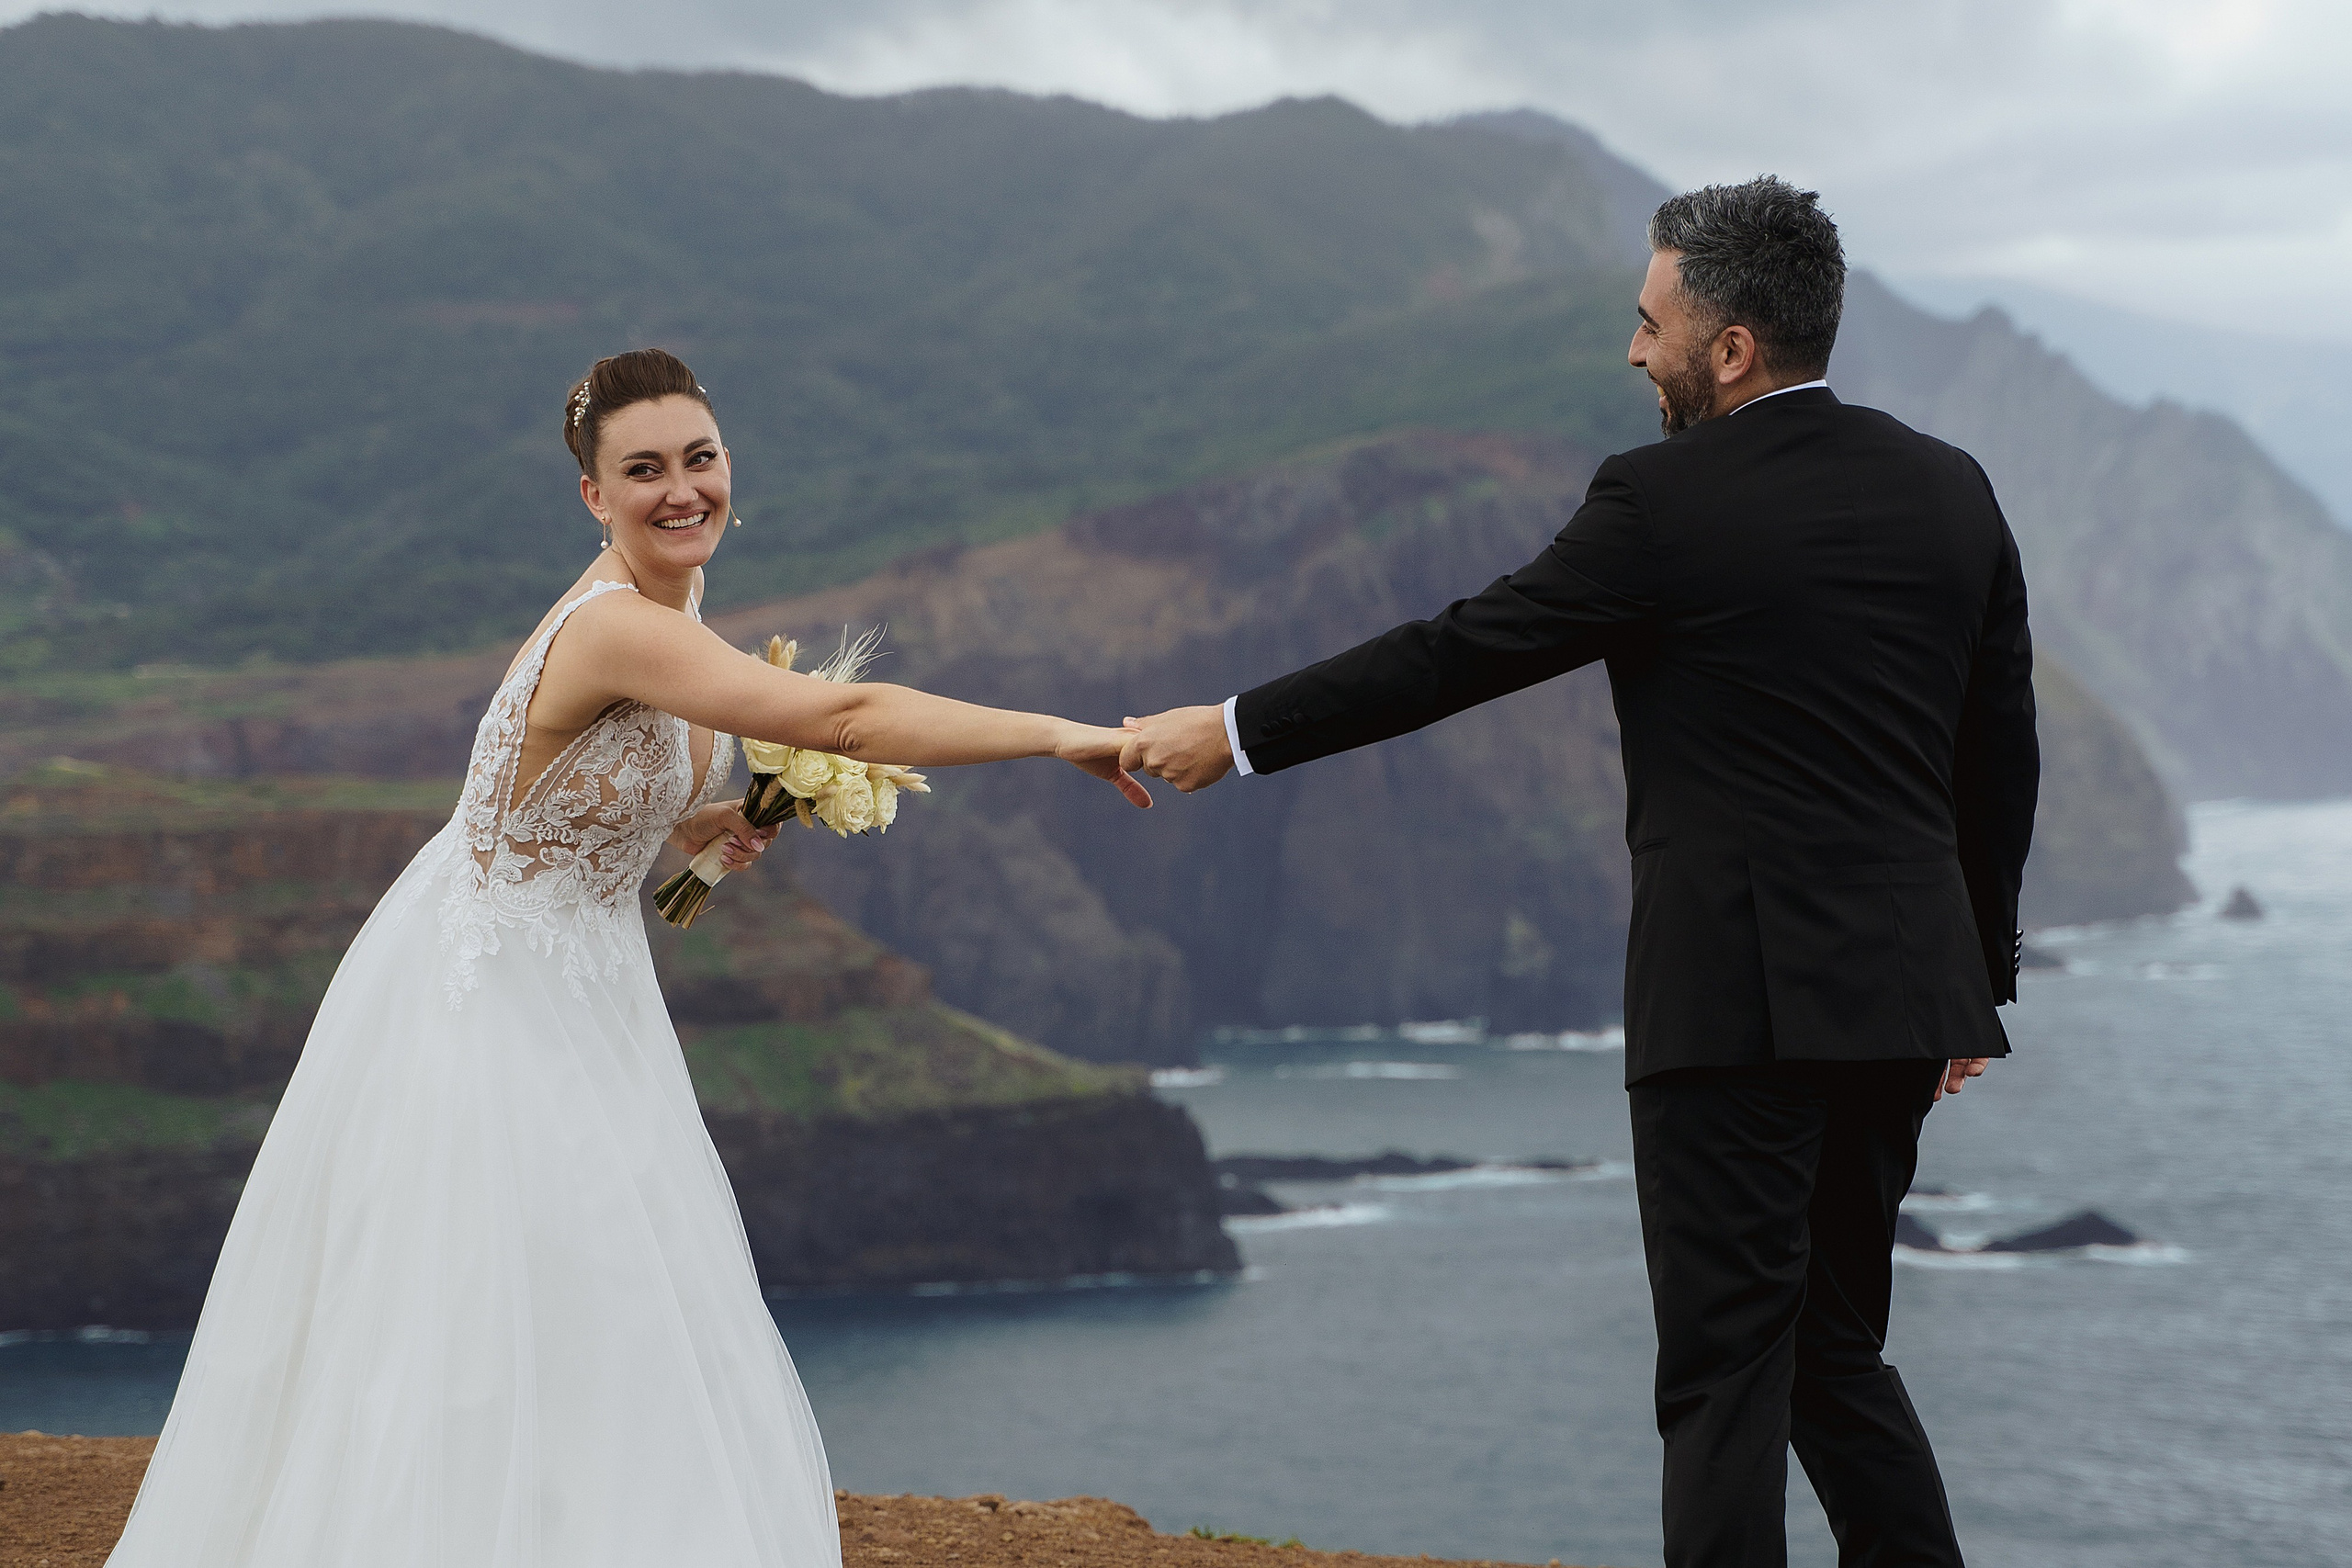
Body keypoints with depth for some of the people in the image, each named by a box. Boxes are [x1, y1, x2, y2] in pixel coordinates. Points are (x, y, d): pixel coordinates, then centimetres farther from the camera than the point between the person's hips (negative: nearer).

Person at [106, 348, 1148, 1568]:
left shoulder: (665, 607, 1)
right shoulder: (618, 628, -29)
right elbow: (847, 718, -39)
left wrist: (699, 827, 0)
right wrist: (1057, 735, -40)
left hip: (581, 993, 9)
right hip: (486, 1002, -9)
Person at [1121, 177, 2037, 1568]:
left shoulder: (1664, 504, -10)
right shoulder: (1951, 490, 8)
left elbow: (1459, 654, -4)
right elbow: (2004, 756, 13)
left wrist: (1240, 734, 6)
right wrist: (1980, 980, 22)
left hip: (1735, 995, -6)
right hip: (1904, 988, 6)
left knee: (1726, 1372, -1)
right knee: (1837, 1343, 17)